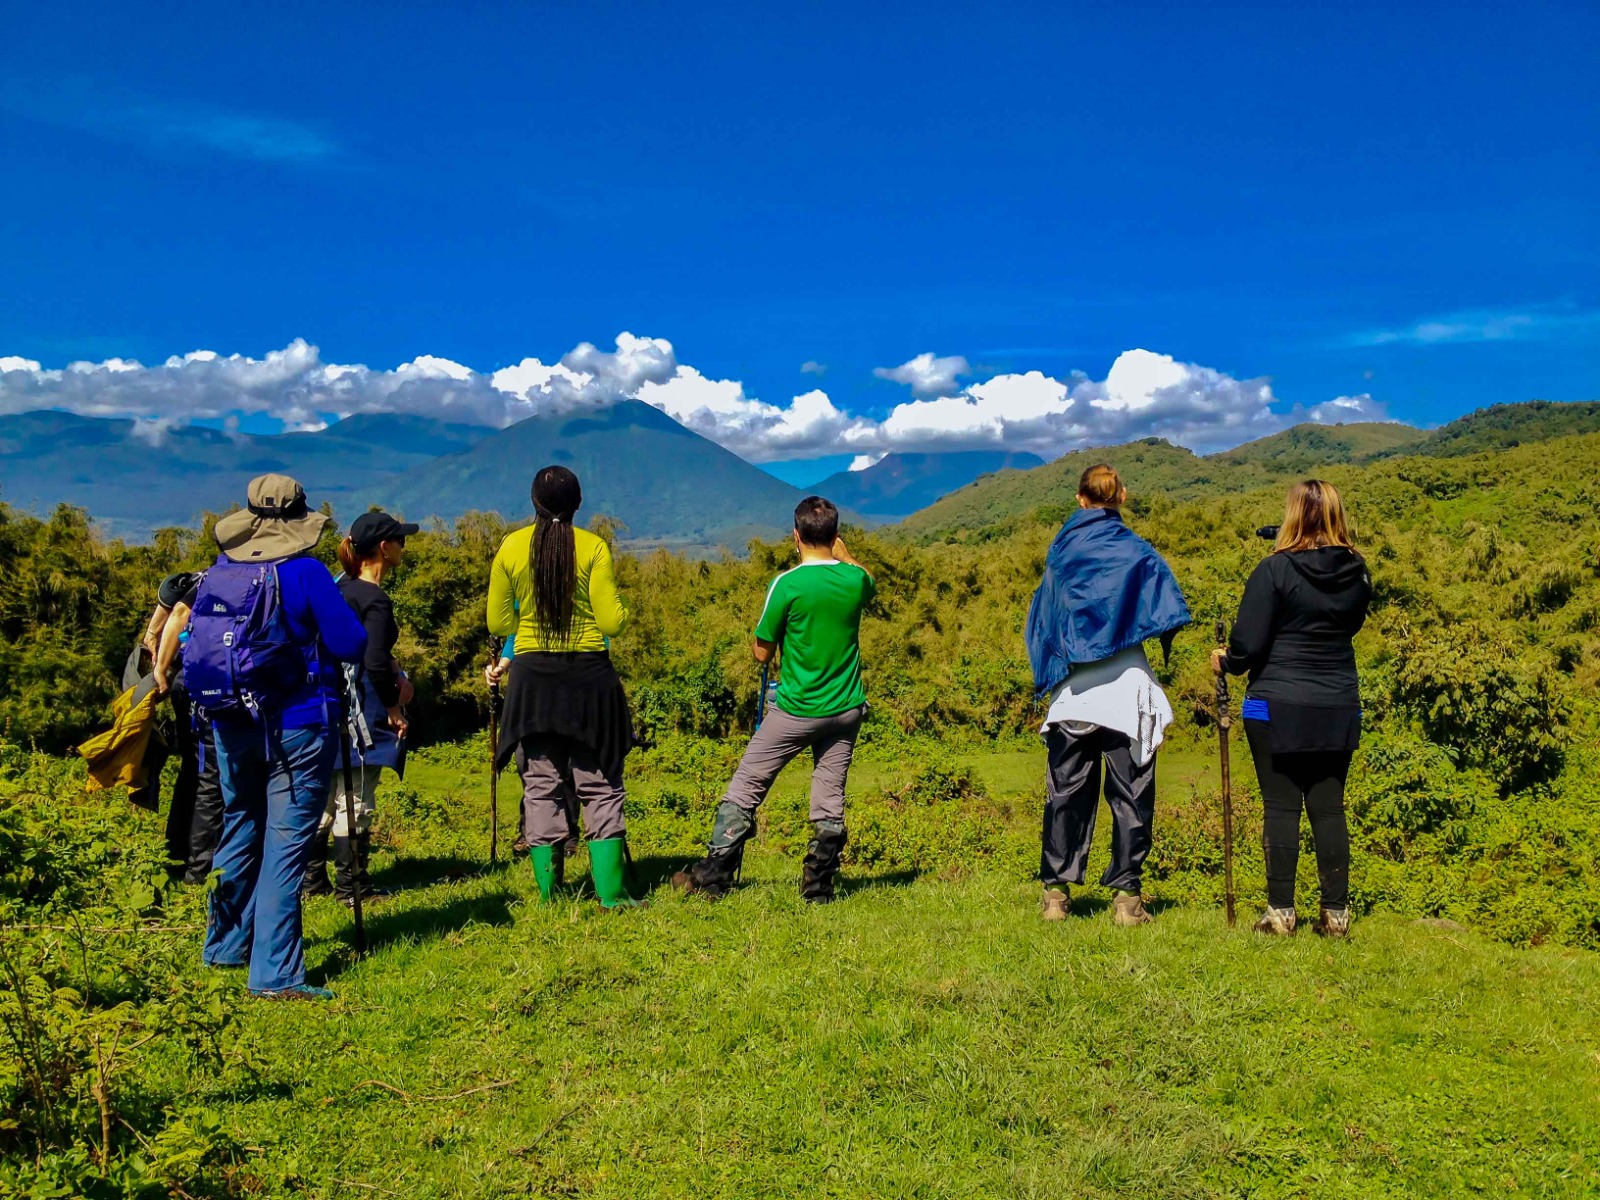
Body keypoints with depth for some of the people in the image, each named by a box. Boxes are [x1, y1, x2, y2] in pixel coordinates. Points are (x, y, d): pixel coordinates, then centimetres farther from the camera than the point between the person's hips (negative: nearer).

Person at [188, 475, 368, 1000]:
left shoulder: (217, 572, 3)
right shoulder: (305, 572, -13)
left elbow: (195, 644, 12)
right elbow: (350, 645, -11)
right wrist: (308, 633, 8)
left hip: (230, 724, 6)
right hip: (297, 725, -6)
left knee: (238, 830, 21)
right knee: (286, 842, -2)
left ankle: (225, 947, 37)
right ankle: (275, 972, -2)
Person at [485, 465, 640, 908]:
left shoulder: (511, 547, 0)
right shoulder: (593, 547, -6)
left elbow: (498, 623, 4)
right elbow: (612, 622, -9)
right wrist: (621, 608, 12)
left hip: (533, 678, 2)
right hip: (589, 677, -2)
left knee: (540, 785, 10)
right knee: (600, 786, 7)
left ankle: (548, 892, 11)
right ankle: (611, 892, 5)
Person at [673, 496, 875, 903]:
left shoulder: (787, 584, -16)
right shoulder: (856, 579, -4)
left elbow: (762, 652, -8)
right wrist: (841, 551, 30)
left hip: (796, 709, -4)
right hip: (845, 707, 4)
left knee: (745, 788, 7)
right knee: (830, 799, 10)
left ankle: (712, 877, 13)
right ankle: (818, 888, 14)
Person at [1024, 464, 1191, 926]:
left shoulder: (1060, 552, 7)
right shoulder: (1135, 550, -2)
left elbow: (1040, 620, 11)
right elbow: (1170, 614, -9)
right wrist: (1166, 652, 8)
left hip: (1071, 691, 3)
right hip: (1126, 688, -2)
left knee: (1066, 792, 9)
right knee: (1130, 794, 4)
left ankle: (1056, 892, 11)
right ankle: (1126, 895, 5)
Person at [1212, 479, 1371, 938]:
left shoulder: (1274, 570, -12)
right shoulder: (1357, 572, 3)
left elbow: (1249, 644, -12)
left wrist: (1225, 661, 7)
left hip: (1277, 706, -4)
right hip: (1338, 709, 5)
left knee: (1281, 808, 2)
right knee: (1329, 808, 9)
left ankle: (1281, 912, 6)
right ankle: (1336, 913, 14)